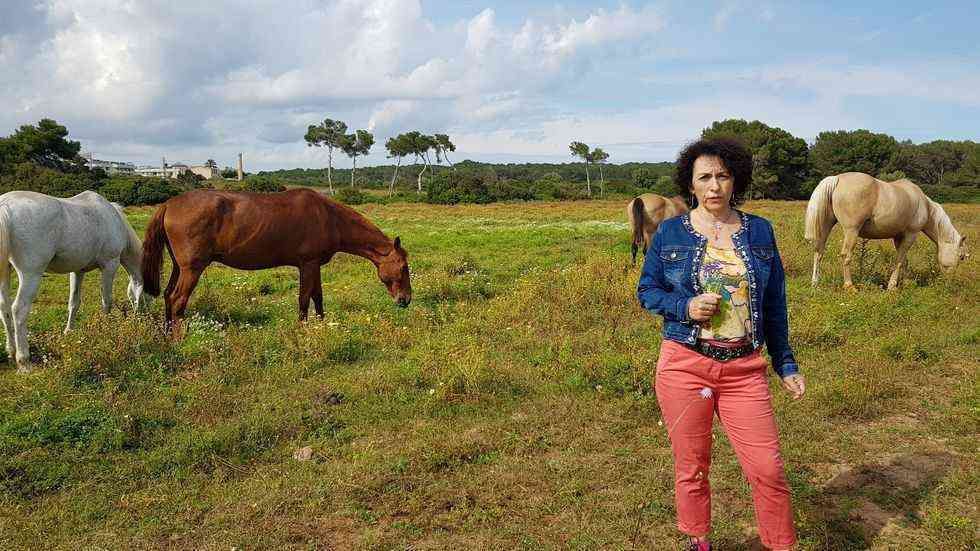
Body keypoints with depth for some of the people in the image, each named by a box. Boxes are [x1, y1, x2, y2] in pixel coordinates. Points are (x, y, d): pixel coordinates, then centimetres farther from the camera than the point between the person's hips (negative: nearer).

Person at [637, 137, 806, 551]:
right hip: (684, 366, -1)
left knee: (768, 469, -1)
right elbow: (647, 291, 5)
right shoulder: (670, 233, 0)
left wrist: (786, 364, 10)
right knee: (691, 468, 11)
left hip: (744, 370, 1)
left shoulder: (759, 231, 5)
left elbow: (774, 304, 10)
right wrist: (685, 307, -14)